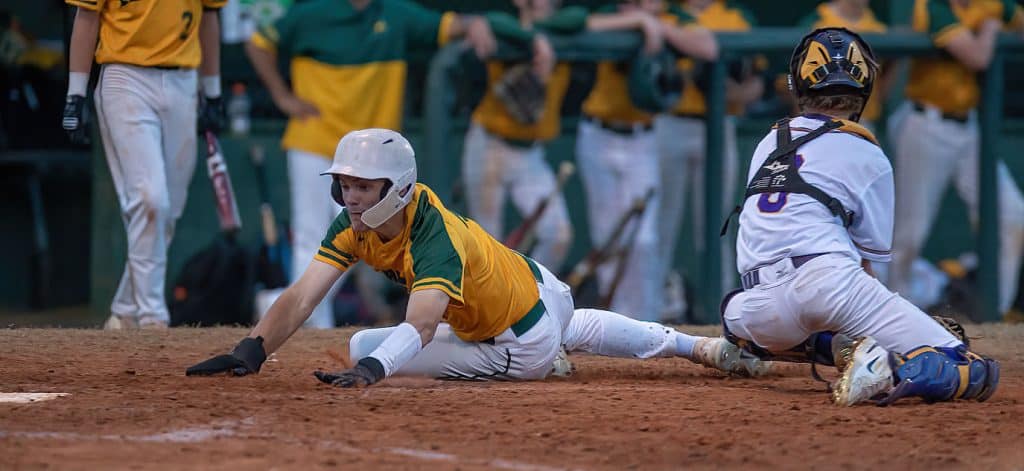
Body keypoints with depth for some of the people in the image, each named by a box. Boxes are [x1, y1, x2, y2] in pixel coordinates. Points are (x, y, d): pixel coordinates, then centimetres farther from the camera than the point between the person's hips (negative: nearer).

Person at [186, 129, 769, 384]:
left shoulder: (435, 236, -39)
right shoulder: (354, 225, -16)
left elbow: (419, 327, -55)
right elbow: (302, 297, -26)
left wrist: (370, 369, -75)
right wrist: (253, 351, -44)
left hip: (522, 341, -7)